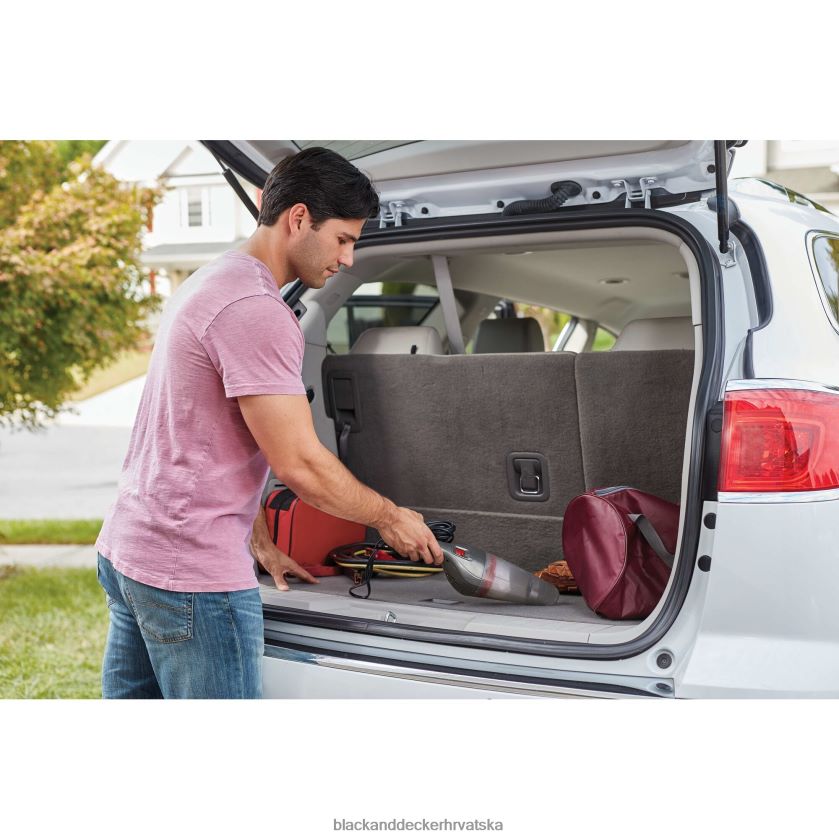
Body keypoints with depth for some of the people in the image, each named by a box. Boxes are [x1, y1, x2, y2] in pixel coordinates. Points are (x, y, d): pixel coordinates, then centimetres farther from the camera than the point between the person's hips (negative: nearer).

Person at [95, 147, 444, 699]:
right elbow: (300, 465, -19)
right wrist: (390, 518, -3)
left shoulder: (214, 282, 15)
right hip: (193, 577, -10)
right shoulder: (256, 312, -19)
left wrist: (261, 545, 18)